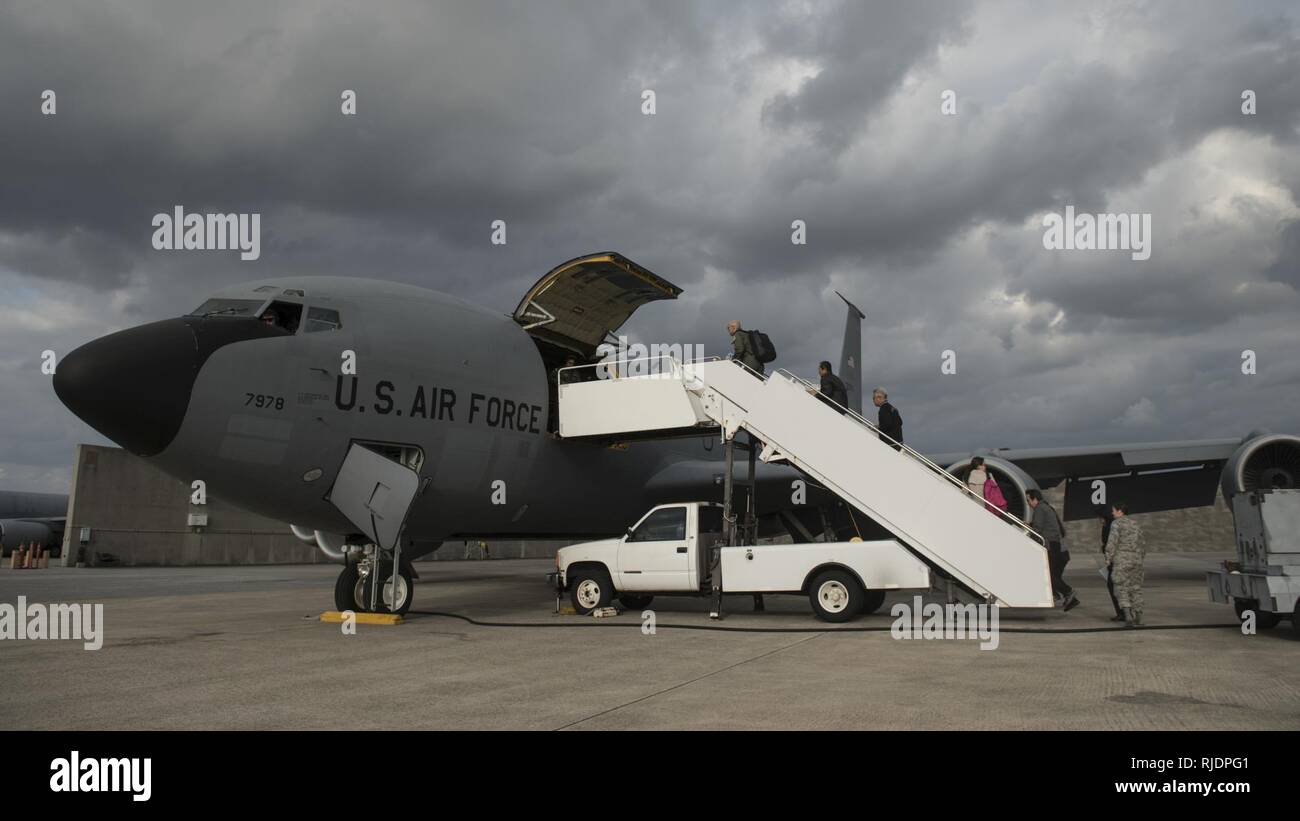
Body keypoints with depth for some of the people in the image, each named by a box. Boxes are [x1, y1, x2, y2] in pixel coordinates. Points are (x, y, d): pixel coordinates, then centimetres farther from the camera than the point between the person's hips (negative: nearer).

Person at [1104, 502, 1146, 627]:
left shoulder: (1117, 523, -6)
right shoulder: (1134, 524, 15)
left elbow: (1112, 541, -15)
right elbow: (1143, 541, 19)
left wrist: (1108, 559, -9)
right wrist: (1141, 558, 25)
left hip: (1122, 560, -6)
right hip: (1136, 559, 6)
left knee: (1121, 589, -3)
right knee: (1135, 588, 13)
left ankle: (1128, 617, -14)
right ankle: (1137, 618, 16)